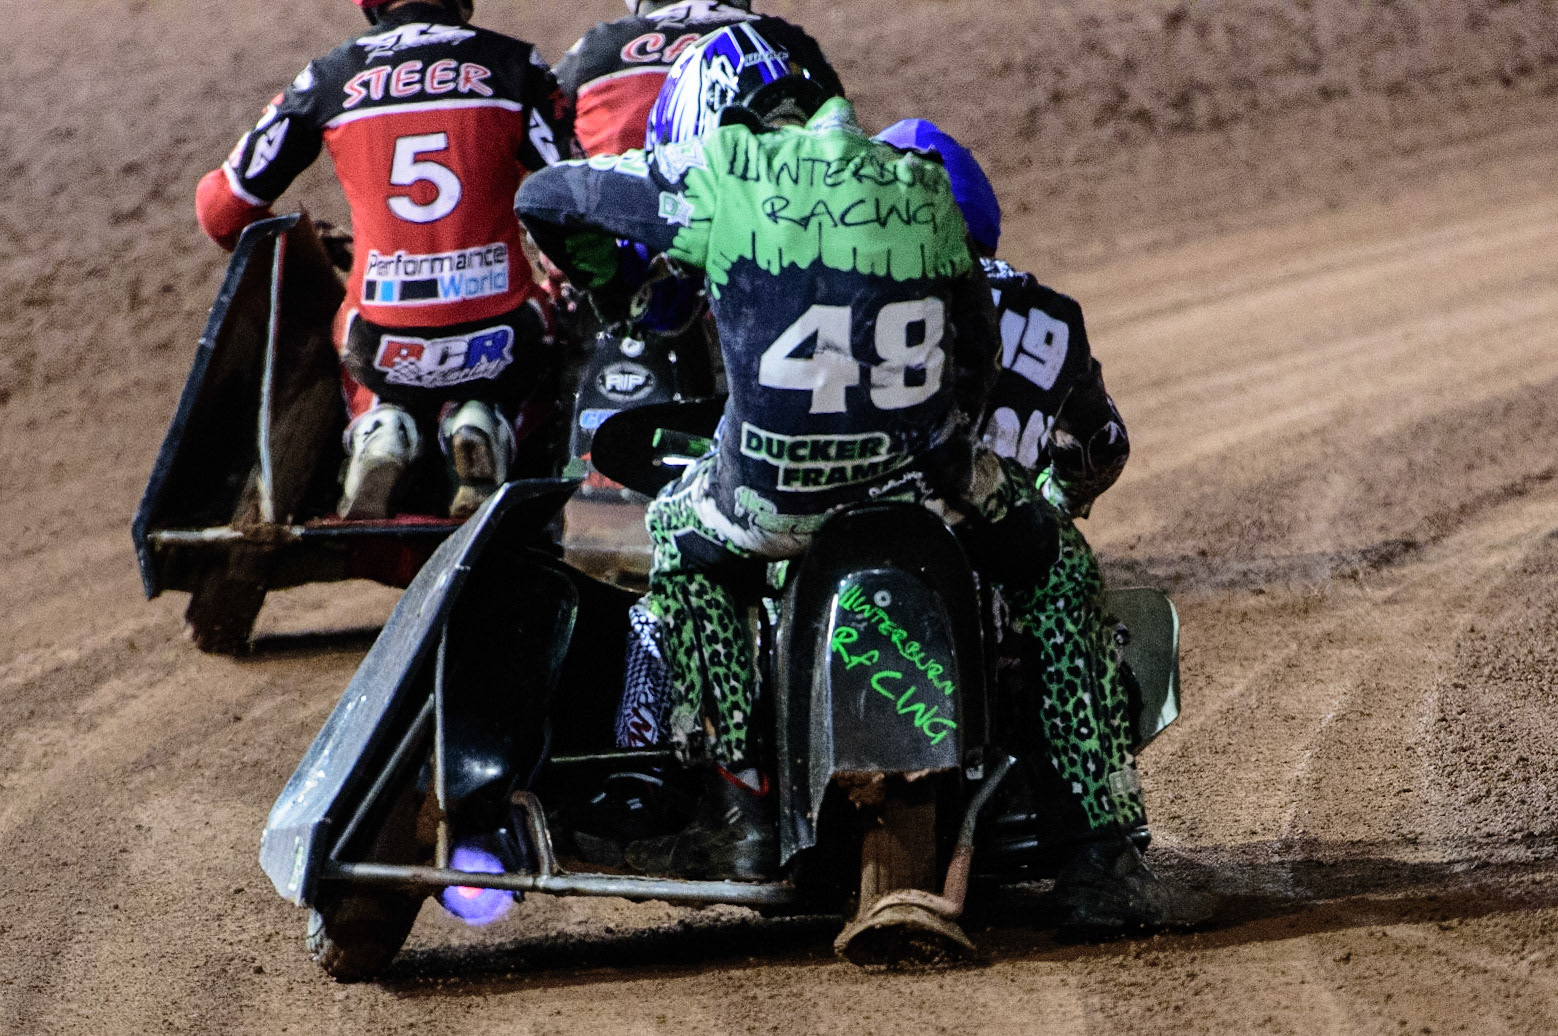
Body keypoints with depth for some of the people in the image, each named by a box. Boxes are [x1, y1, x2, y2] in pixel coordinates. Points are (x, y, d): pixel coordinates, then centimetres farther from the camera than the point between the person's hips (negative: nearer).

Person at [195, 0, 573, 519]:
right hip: (496, 335, -1)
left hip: (385, 343, 2)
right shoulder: (514, 65, 1)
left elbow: (221, 207, 10)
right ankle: (482, 424, 0)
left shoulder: (328, 78, 4)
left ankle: (378, 434, 2)